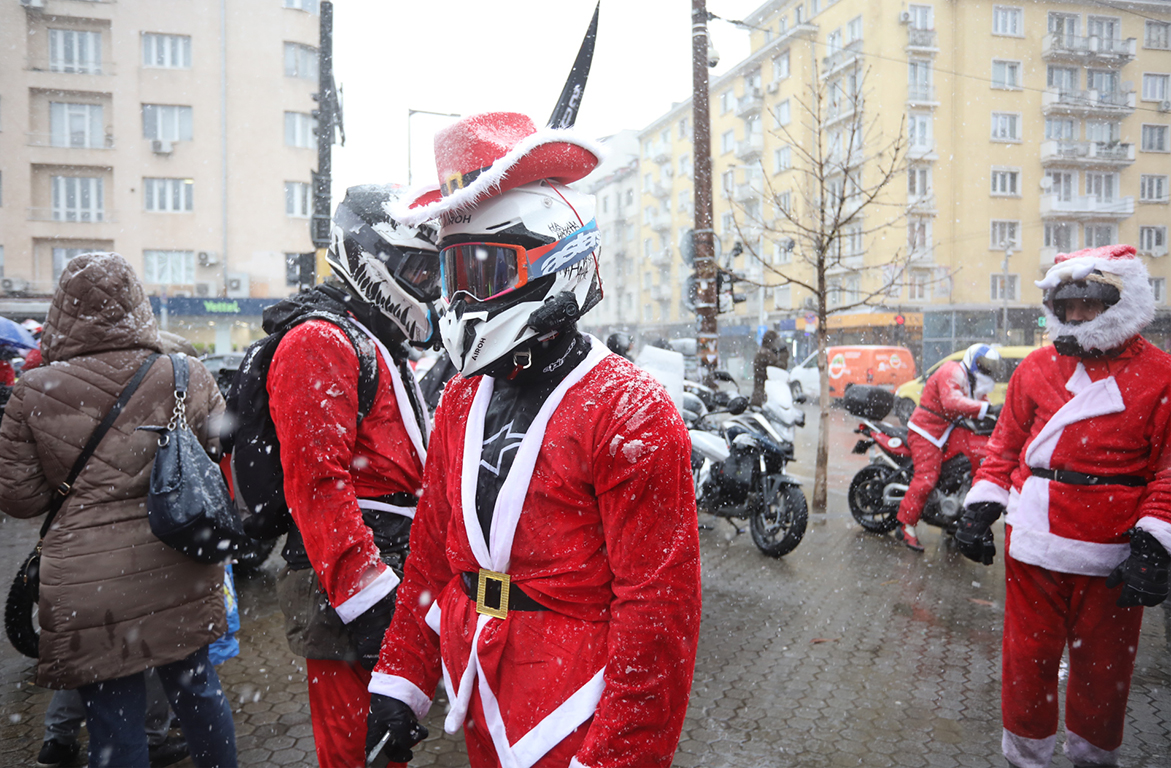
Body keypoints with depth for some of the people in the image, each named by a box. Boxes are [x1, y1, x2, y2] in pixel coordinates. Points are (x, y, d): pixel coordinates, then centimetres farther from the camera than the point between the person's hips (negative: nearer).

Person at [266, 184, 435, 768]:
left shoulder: (381, 348, 19)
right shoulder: (319, 344, -13)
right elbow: (317, 485, -22)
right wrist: (368, 599, -24)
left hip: (391, 579, 10)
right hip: (348, 590, -9)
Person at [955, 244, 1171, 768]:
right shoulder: (1036, 369, 5)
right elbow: (1005, 445, 10)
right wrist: (980, 508, 1)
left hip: (1115, 556, -1)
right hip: (1034, 545, 2)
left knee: (1103, 666, 15)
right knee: (1028, 657, 10)